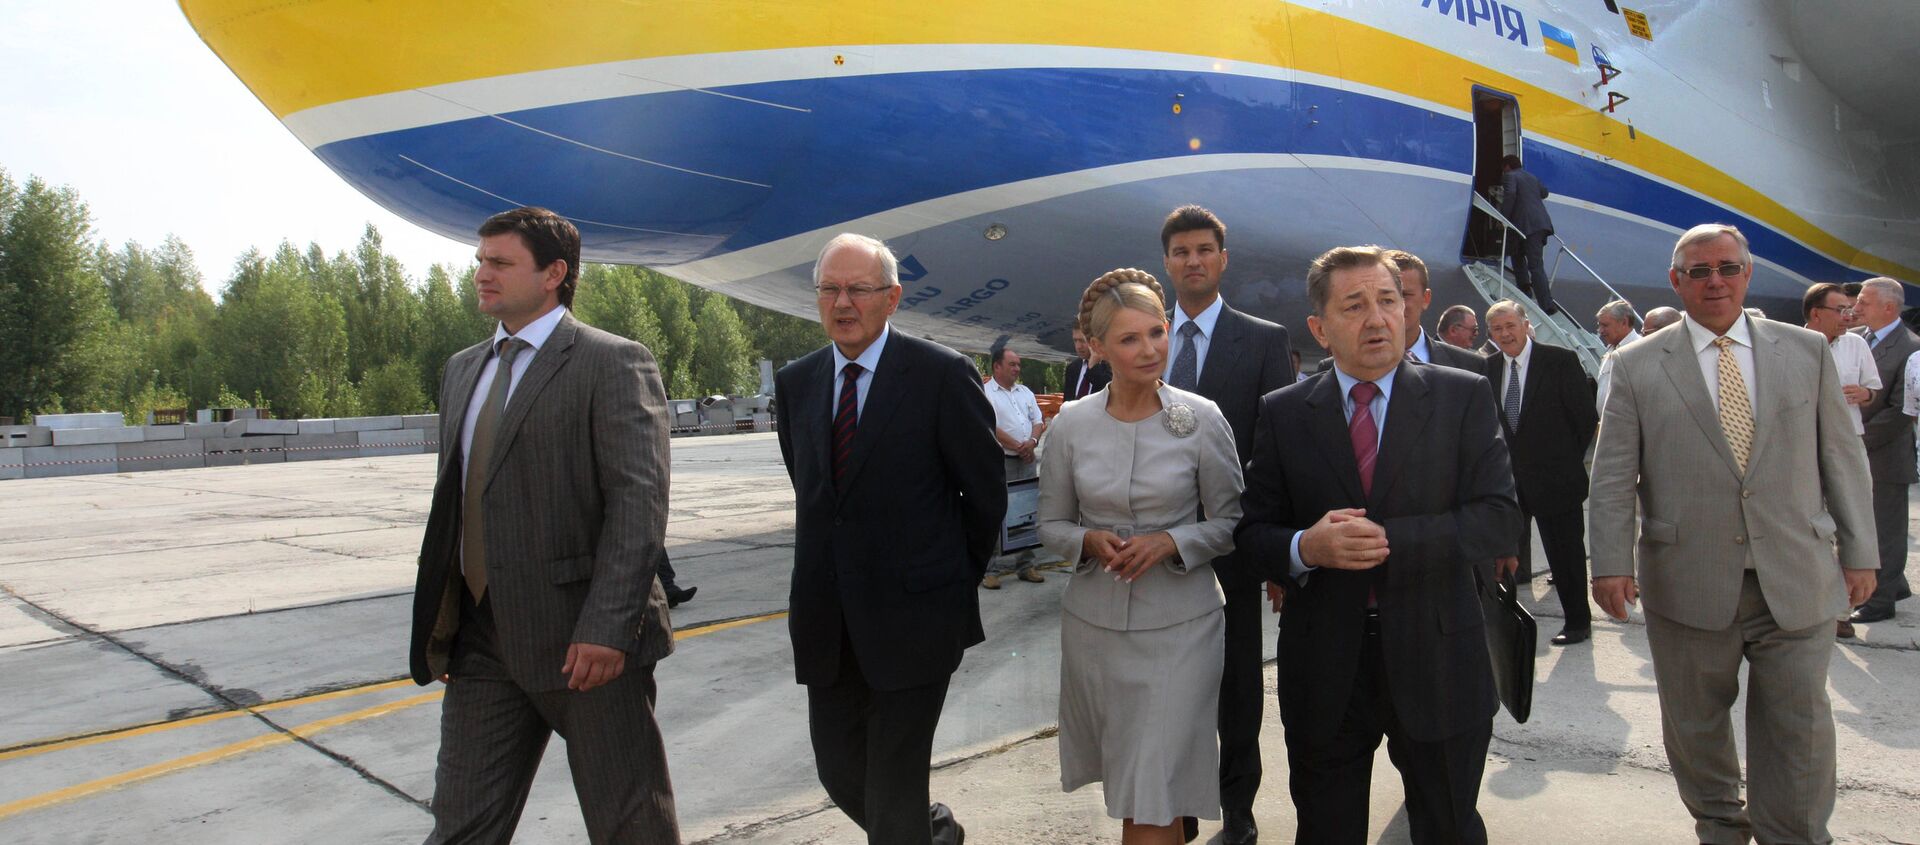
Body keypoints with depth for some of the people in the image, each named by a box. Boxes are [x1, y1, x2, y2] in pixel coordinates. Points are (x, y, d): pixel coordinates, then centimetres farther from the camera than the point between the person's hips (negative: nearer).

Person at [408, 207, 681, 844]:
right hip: (481, 641, 7)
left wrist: (607, 627, -23)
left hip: (587, 644, -6)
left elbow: (639, 502, -16)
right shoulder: (463, 369, 15)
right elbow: (454, 499, 18)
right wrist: (437, 621, 14)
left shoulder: (614, 363, -8)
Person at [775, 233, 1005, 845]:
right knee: (840, 773, 15)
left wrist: (958, 579, 5)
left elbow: (986, 491, -3)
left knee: (894, 792, 2)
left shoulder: (943, 374, -9)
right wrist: (830, 567, 13)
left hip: (912, 617, -5)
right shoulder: (795, 383, 6)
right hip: (827, 625, 6)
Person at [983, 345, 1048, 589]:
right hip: (1000, 462, -6)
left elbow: (1038, 421, 13)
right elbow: (990, 427, -13)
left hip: (1028, 461, 6)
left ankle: (1025, 565, 18)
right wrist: (1018, 447, -11)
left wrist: (1032, 441, -8)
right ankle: (990, 570, -2)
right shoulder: (985, 392, -5)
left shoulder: (1025, 392, 16)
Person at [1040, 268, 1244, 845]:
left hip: (1178, 627, -2)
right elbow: (1052, 523, 6)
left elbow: (1230, 523, 0)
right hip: (1094, 622, 3)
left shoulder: (1202, 419, -7)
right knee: (1126, 778, 20)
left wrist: (1171, 542, -17)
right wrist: (1089, 541, -15)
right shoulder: (1072, 423, -2)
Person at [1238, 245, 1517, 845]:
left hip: (1436, 661, -1)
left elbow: (1500, 519, -10)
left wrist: (1388, 540, -21)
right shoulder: (1283, 414, 0)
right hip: (1323, 667, 1)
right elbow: (1252, 530, 1)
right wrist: (1306, 547, -21)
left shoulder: (1464, 397, -3)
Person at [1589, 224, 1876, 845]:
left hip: (1797, 583, 1)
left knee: (1799, 730, 5)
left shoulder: (1807, 351, 7)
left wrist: (1858, 552, 8)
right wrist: (1611, 563, -9)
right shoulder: (1637, 366, 1)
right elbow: (1612, 478, -2)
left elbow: (1842, 458, 10)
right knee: (1695, 724, 12)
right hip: (1689, 585, -1)